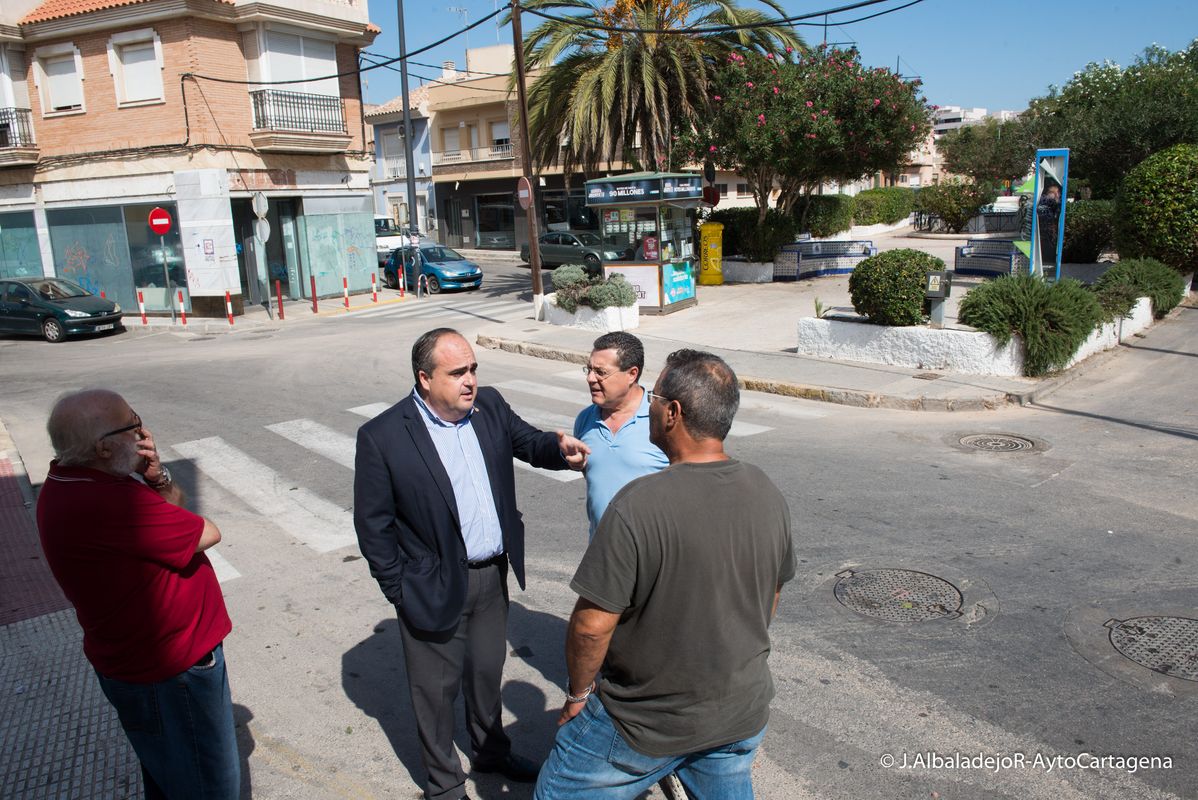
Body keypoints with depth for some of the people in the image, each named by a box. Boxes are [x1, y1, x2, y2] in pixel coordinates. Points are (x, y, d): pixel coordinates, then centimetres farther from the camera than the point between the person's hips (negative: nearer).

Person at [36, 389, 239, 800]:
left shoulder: (67, 477, -2)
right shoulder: (109, 504, -34)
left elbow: (173, 505, 6)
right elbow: (208, 534, -21)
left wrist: (156, 477, -16)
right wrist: (156, 484, -4)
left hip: (136, 656, 10)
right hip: (170, 673, -10)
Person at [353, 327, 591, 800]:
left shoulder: (489, 405, -5)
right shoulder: (382, 437, -20)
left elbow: (527, 441, 7)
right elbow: (372, 525, -13)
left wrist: (559, 450, -17)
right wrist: (400, 590, -10)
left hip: (494, 573, 5)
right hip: (436, 585, -5)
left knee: (487, 671, 25)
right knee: (437, 687, 15)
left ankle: (491, 751, 51)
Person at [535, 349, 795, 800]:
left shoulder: (639, 505, -28)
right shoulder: (768, 495, -7)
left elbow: (592, 624, -23)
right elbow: (769, 598, 7)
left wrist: (578, 692, -5)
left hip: (649, 724, -5)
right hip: (743, 713, 6)